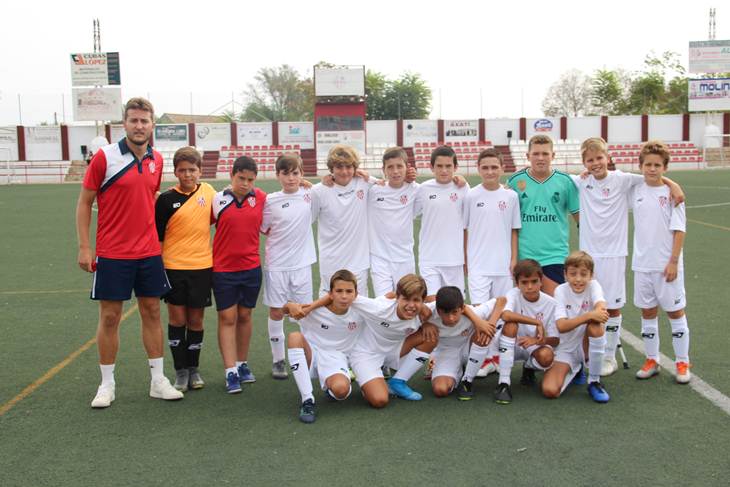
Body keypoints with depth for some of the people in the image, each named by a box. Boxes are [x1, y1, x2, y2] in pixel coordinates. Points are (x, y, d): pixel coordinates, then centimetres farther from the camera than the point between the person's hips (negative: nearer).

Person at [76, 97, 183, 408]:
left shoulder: (156, 160, 5)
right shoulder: (105, 157, -9)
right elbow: (84, 202, -4)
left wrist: (154, 236, 12)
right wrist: (84, 247, -9)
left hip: (149, 253, 4)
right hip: (112, 254, -4)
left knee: (152, 313, 9)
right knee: (109, 317, 3)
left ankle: (158, 381, 18)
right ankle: (107, 384, 17)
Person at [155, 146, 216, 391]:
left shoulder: (208, 191, 3)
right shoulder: (167, 199, -4)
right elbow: (157, 236, -1)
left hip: (202, 266, 2)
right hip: (174, 267, -2)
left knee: (196, 319, 9)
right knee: (177, 319, 4)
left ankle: (194, 369, 23)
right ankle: (180, 371, 16)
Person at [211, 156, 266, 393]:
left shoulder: (261, 198, 0)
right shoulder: (218, 199, -5)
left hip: (251, 267, 2)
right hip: (223, 269, -2)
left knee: (244, 315, 12)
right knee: (227, 318, 0)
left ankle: (242, 364, 26)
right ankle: (231, 372, 2)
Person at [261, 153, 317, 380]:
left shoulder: (310, 195, -1)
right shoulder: (271, 201, -5)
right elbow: (263, 229, 4)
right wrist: (280, 240, -7)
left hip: (302, 263, 1)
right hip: (277, 265, -1)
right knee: (276, 312, 6)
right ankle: (278, 360, 18)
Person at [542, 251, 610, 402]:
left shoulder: (593, 285, -9)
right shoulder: (561, 291, -11)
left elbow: (601, 309, -30)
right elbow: (561, 326, -25)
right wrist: (589, 315, -38)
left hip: (587, 345, 0)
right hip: (565, 349, 0)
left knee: (595, 325, -34)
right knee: (549, 391, -22)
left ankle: (595, 382, -13)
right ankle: (574, 370, 15)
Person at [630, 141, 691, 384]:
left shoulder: (671, 193, -7)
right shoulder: (636, 192, 3)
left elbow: (679, 230, -8)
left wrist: (673, 261, -13)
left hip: (666, 265, -4)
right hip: (642, 264, 4)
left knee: (675, 312, 5)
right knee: (647, 312, 11)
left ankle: (682, 363, 16)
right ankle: (652, 360, 22)